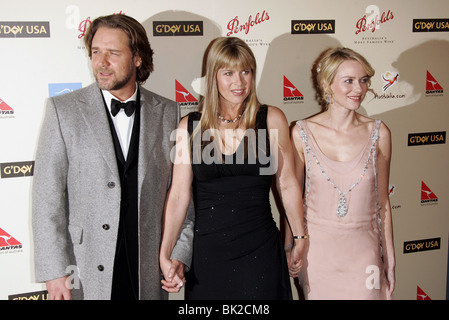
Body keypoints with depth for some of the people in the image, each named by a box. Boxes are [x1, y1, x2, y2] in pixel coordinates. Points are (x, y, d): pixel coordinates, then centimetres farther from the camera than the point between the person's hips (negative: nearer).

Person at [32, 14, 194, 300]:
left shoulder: (168, 112, 2)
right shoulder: (63, 110, -4)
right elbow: (48, 195, -6)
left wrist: (181, 254, 0)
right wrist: (55, 271, -10)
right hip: (86, 273, -1)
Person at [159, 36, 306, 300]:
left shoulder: (272, 119, -2)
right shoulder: (190, 127, 0)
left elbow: (287, 184, 2)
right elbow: (179, 193, -2)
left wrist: (300, 237, 8)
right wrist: (165, 255, -5)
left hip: (259, 251, 0)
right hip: (207, 253, 1)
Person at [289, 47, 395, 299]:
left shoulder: (379, 133, -4)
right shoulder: (302, 133, -8)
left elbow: (382, 202, 3)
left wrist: (390, 258, 6)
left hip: (364, 249, 1)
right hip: (317, 248, 0)